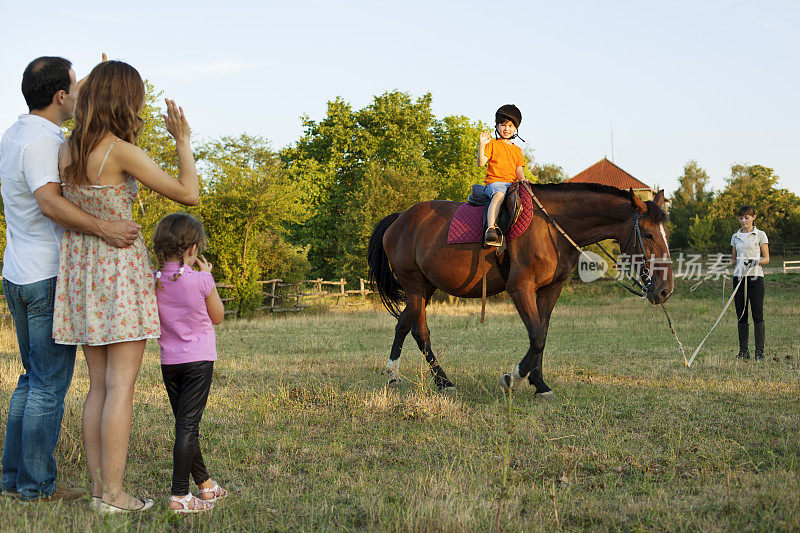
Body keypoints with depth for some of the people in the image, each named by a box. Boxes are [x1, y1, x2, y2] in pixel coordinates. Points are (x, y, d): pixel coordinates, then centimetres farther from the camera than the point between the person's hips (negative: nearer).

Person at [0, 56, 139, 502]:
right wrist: (105, 229, -38)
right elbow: (50, 202, -31)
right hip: (51, 276, -10)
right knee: (50, 384, -2)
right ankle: (38, 485, 3)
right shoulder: (43, 140, -16)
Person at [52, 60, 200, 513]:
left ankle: (99, 487, 13)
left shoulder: (67, 150, 4)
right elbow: (189, 194, -11)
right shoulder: (123, 152, -15)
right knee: (121, 386, -4)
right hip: (120, 269, -7)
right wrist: (183, 141, 0)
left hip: (81, 270, 7)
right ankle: (114, 494, -3)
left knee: (100, 386, 12)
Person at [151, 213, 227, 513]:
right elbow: (217, 317, 2)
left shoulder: (153, 282, -3)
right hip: (199, 359, -5)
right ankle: (179, 495, -9)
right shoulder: (200, 280, -13)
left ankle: (205, 485, 28)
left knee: (185, 424, 14)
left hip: (169, 362, 5)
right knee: (188, 426, -5)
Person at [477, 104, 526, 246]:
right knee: (499, 195, -39)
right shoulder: (492, 144, 10)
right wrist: (482, 145, -14)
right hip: (494, 182, -5)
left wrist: (523, 181, -4)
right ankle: (491, 228, -54)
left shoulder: (517, 150, 25)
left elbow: (519, 171, 17)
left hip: (512, 183, 6)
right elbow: (481, 163, -2)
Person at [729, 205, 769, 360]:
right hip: (739, 276, 4)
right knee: (741, 315, 4)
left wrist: (755, 261, -19)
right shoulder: (736, 237, 14)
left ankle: (759, 351, -4)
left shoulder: (760, 235, 2)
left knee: (757, 315, -7)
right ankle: (743, 351, 9)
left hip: (755, 277, -4)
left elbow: (766, 258, 0)